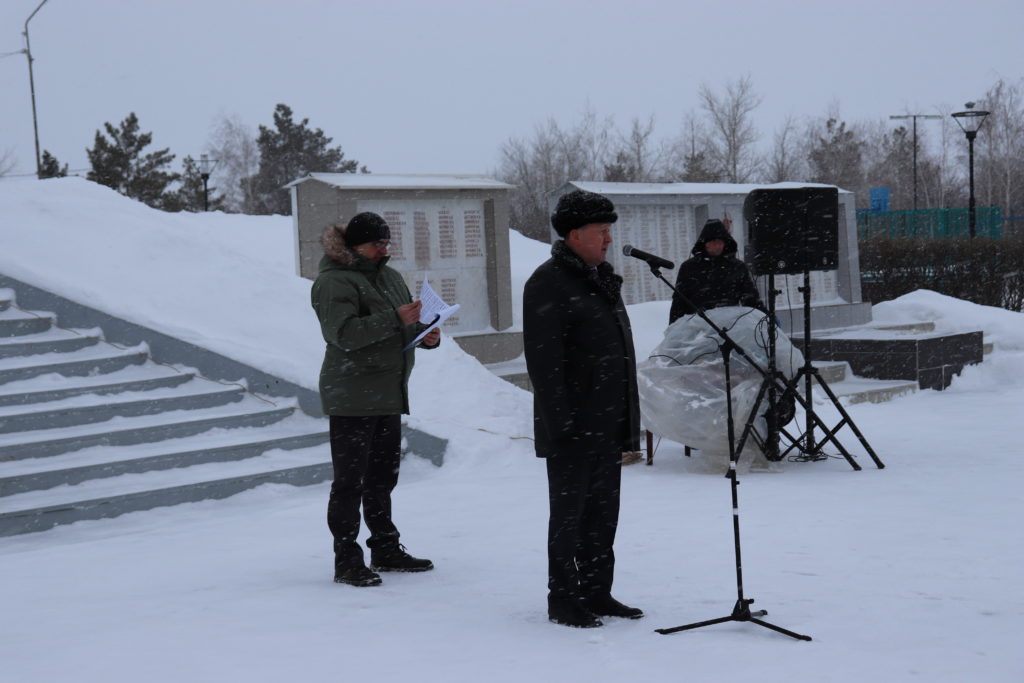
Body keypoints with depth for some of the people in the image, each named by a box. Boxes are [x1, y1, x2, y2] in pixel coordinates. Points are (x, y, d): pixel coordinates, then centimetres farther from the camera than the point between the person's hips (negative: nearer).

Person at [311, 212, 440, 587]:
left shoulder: (389, 276, 16)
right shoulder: (334, 282, -12)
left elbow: (406, 326, 25)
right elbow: (344, 333, -24)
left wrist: (427, 334, 3)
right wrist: (395, 319, -29)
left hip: (388, 394, 9)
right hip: (352, 398, -9)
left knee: (382, 477, 17)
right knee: (349, 481, -5)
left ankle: (385, 549, 28)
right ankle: (346, 561, -1)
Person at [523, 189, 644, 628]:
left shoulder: (602, 280, 16)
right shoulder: (548, 284, -12)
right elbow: (543, 362, -18)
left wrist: (629, 423, 19)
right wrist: (561, 424, -22)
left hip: (608, 427, 9)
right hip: (572, 429, -9)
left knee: (603, 511, 14)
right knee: (569, 513, -1)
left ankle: (597, 593, 23)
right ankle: (563, 601, 8)